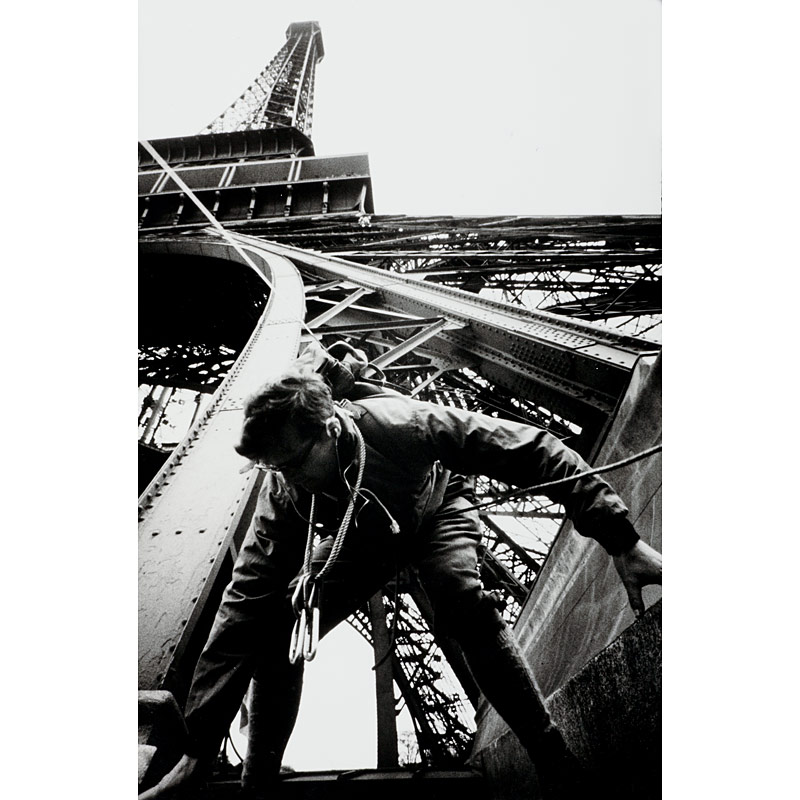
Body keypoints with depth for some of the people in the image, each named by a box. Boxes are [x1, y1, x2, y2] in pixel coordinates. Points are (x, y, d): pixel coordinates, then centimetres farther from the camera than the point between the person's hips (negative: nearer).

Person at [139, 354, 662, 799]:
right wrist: (200, 750, -29)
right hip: (364, 536, 3)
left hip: (436, 509, -2)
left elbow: (531, 453, -39)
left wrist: (623, 543, -43)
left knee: (465, 602, -33)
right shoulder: (285, 492, -30)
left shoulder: (398, 423, -41)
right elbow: (244, 604, -29)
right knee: (277, 623, -17)